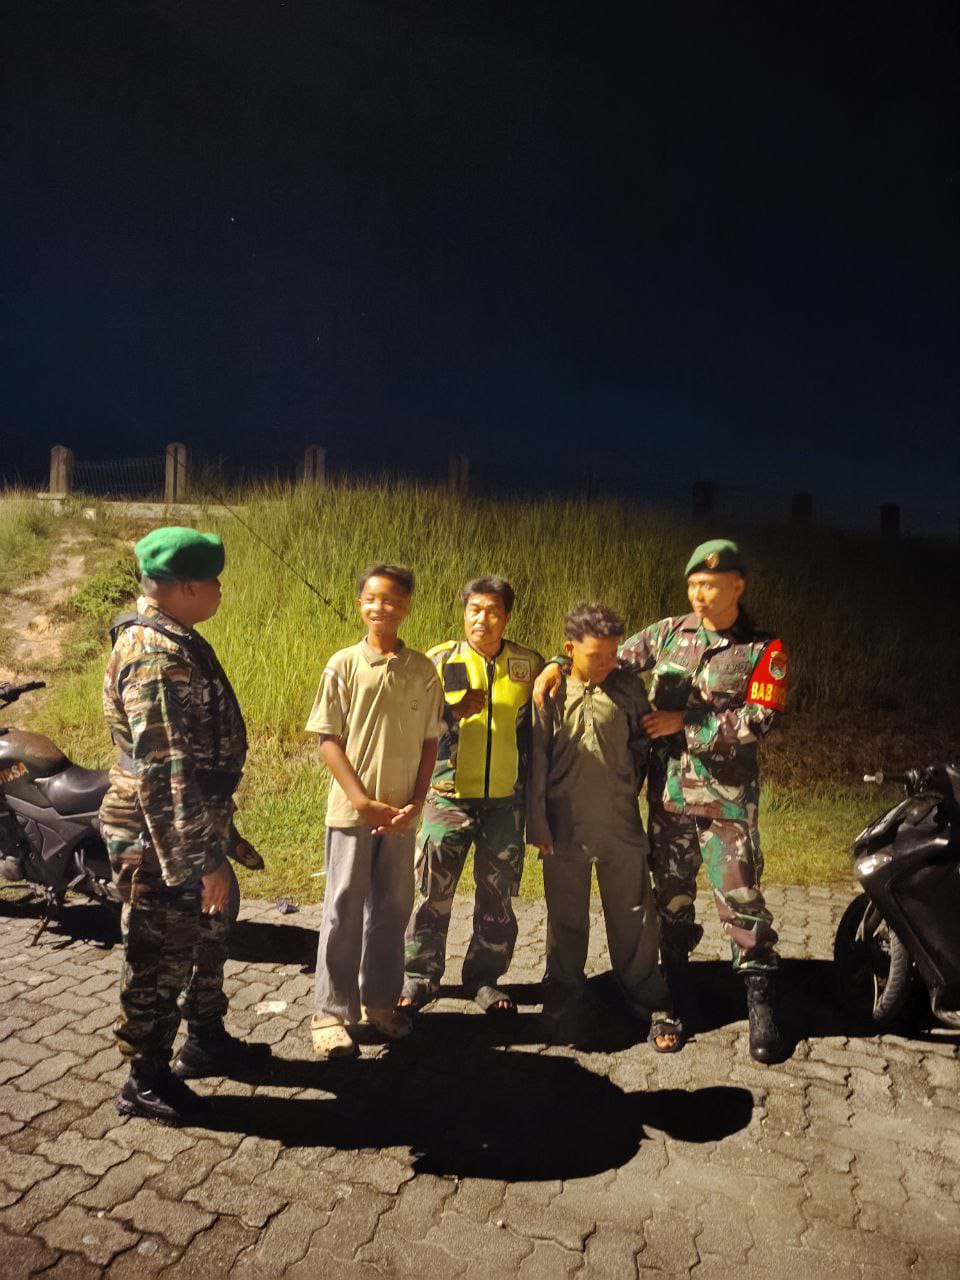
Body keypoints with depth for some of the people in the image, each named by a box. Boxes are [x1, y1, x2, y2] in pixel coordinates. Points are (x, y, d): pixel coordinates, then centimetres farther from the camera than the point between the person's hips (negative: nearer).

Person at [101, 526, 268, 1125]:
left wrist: (219, 839, 24)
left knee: (209, 938, 23)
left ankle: (207, 1041, 42)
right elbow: (165, 776, -28)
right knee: (160, 962, 6)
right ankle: (146, 1082, 25)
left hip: (197, 830, 10)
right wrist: (203, 861, -26)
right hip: (161, 842, -10)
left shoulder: (174, 641, 9)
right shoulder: (155, 658, -24)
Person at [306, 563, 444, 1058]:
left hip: (402, 813, 3)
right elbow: (328, 739, -6)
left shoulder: (423, 669, 2)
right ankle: (332, 1012, 17)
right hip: (352, 810, -2)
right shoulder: (344, 664, -5)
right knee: (343, 911, 4)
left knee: (391, 910, 12)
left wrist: (415, 802, -5)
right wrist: (363, 800, -13)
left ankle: (379, 1000, 29)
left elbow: (429, 741, 5)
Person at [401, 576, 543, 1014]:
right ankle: (420, 976, 21)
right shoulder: (439, 660, -3)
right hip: (449, 795, -1)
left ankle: (485, 977, 27)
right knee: (434, 891, 5)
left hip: (506, 799, 2)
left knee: (498, 893, 11)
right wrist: (454, 711, -16)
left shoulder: (528, 665, 3)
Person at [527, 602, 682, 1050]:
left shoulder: (627, 687, -2)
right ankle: (563, 992, 32)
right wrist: (538, 822, -3)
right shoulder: (550, 691, -7)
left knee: (633, 916, 7)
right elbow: (536, 758, -4)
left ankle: (651, 1005, 20)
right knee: (566, 916, 14)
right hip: (565, 827, 0)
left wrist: (629, 789, 7)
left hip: (621, 825, 1)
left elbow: (642, 744, 10)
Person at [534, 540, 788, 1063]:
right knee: (671, 895, 12)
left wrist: (685, 722, -14)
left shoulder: (764, 649, -2)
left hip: (726, 797, -3)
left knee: (740, 897, -2)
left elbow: (760, 718, -12)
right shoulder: (668, 634, 6)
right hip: (668, 790, 3)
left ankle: (760, 1004, 14)